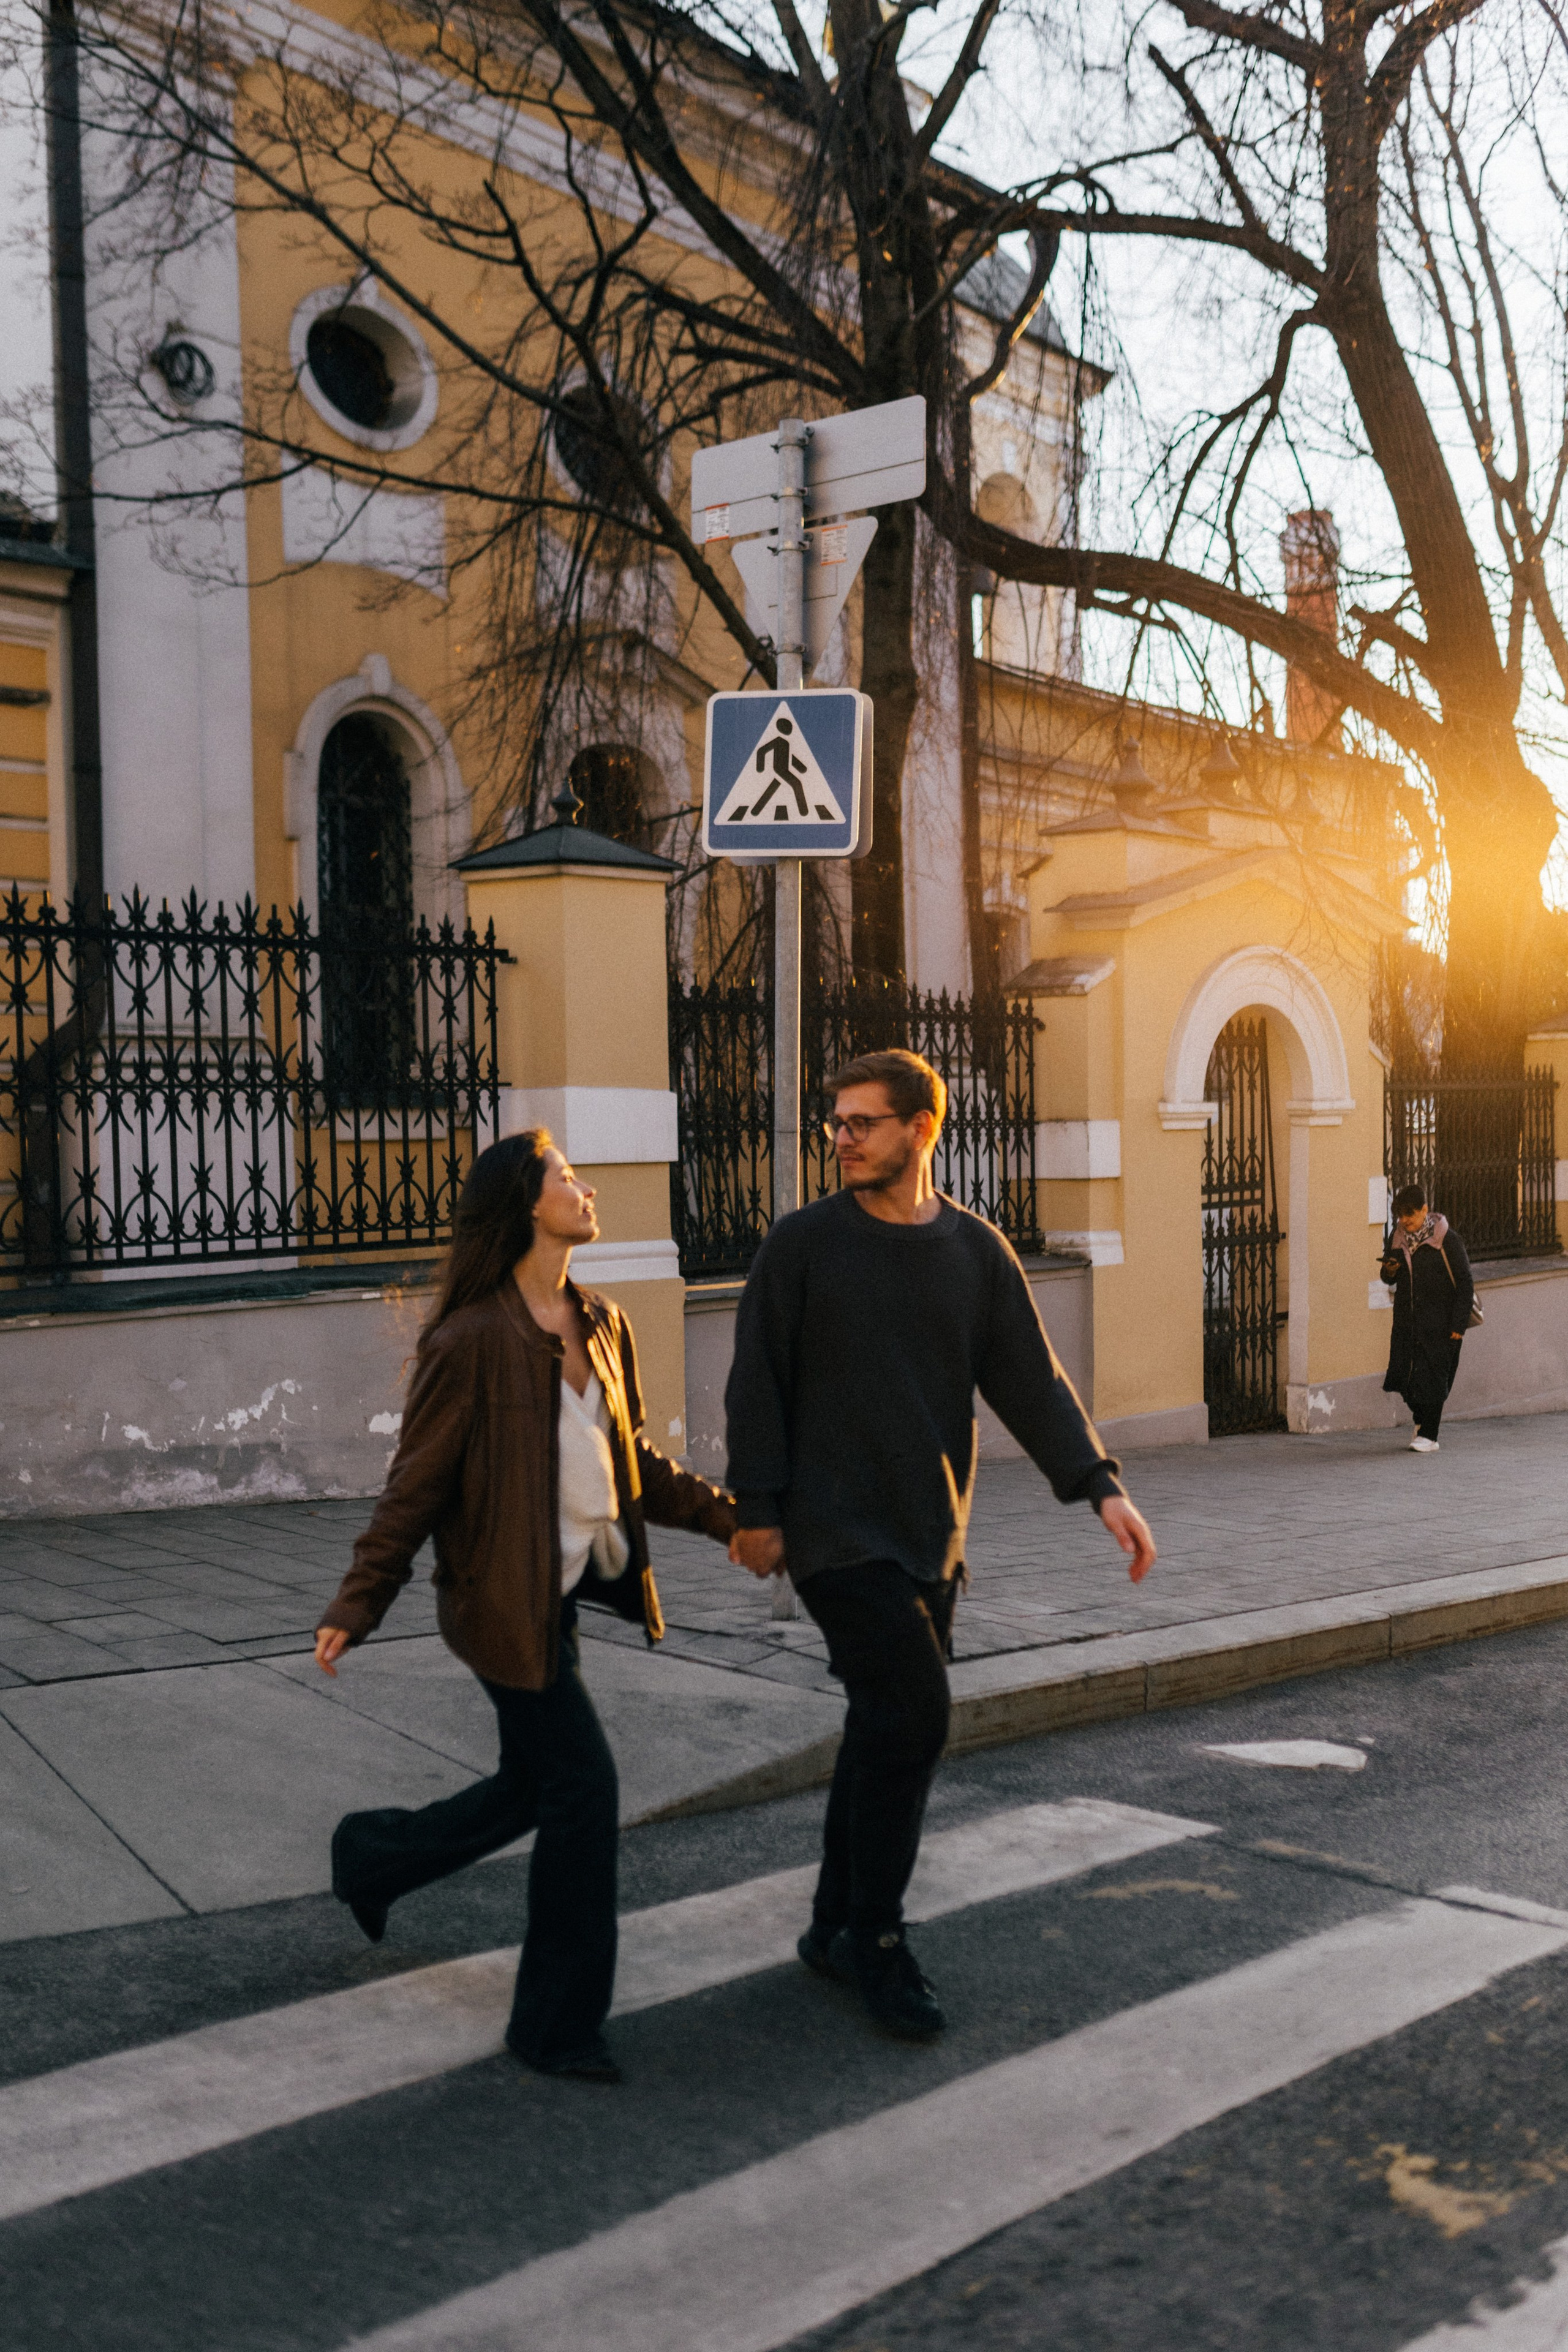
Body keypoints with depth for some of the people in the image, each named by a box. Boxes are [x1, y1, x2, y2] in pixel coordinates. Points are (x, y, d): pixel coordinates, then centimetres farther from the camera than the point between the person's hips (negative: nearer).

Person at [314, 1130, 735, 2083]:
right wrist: (357, 1608, -14)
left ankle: (373, 1856, 44)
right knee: (584, 1784, -6)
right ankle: (561, 2024, 10)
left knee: (535, 1785, 19)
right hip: (505, 1601, -8)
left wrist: (728, 1515, 11)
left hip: (567, 1591, 9)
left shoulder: (601, 1324, 8)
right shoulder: (472, 1340, -16)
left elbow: (634, 1459, 17)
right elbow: (417, 1484, -12)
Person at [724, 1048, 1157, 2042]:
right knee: (913, 1712, -13)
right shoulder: (804, 1243, -3)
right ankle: (877, 1939, 3)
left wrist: (1101, 1484, -8)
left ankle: (839, 1929, 25)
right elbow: (758, 1382, -2)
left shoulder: (976, 1250, 6)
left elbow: (1031, 1378, 3)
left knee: (888, 1727, 10)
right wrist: (758, 1510, -6)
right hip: (837, 1529, -4)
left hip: (930, 1533, 5)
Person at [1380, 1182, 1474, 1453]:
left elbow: (1465, 1282, -9)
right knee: (1404, 1374, 4)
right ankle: (1422, 1417, 29)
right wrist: (1389, 1271, -9)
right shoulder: (1398, 1236, 5)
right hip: (1406, 1319, 5)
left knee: (1432, 1377, -3)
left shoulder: (1446, 1239, -11)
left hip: (1439, 1321, -5)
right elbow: (1389, 1279, 17)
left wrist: (1459, 1323, -13)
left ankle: (1428, 1436, 4)